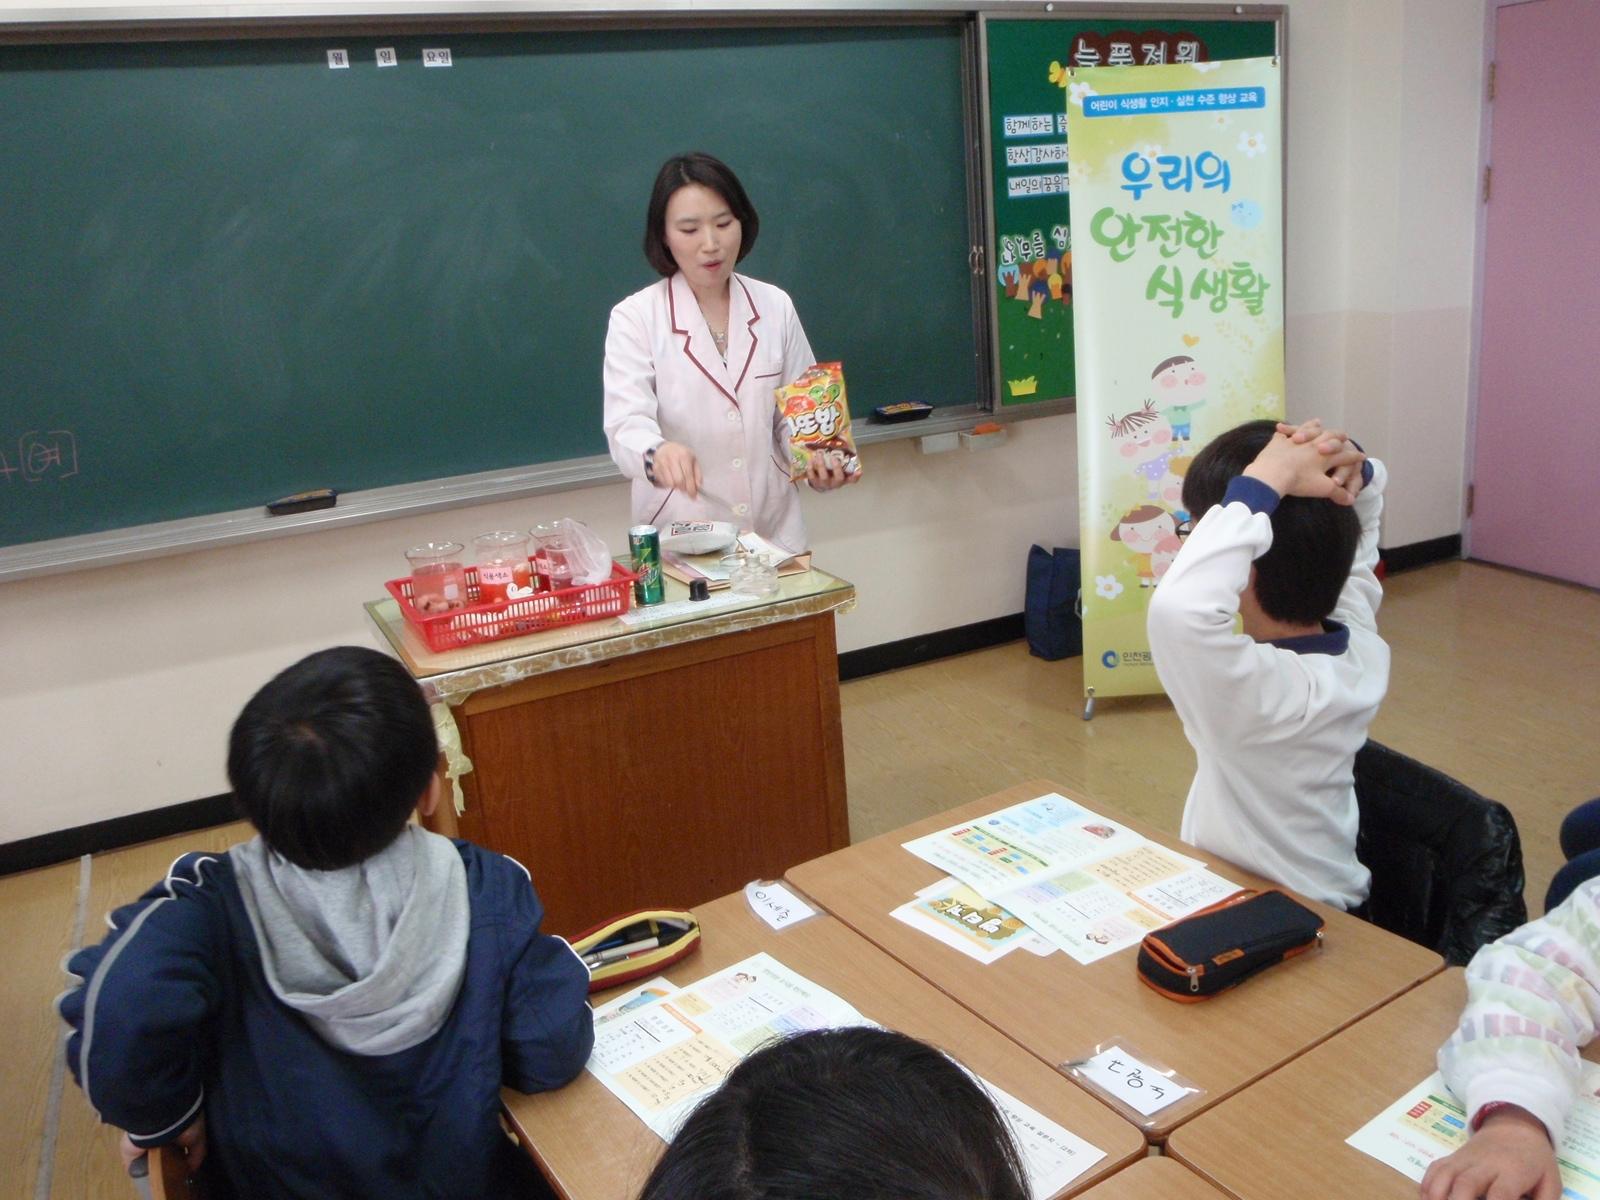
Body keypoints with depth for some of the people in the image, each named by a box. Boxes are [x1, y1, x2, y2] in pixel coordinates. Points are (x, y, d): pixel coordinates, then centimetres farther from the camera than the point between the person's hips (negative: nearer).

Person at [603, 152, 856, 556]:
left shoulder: (775, 307, 6)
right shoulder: (635, 318, -4)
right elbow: (627, 423, -17)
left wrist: (816, 461, -11)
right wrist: (658, 454, -39)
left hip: (774, 532, 3)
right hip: (679, 539, -3)